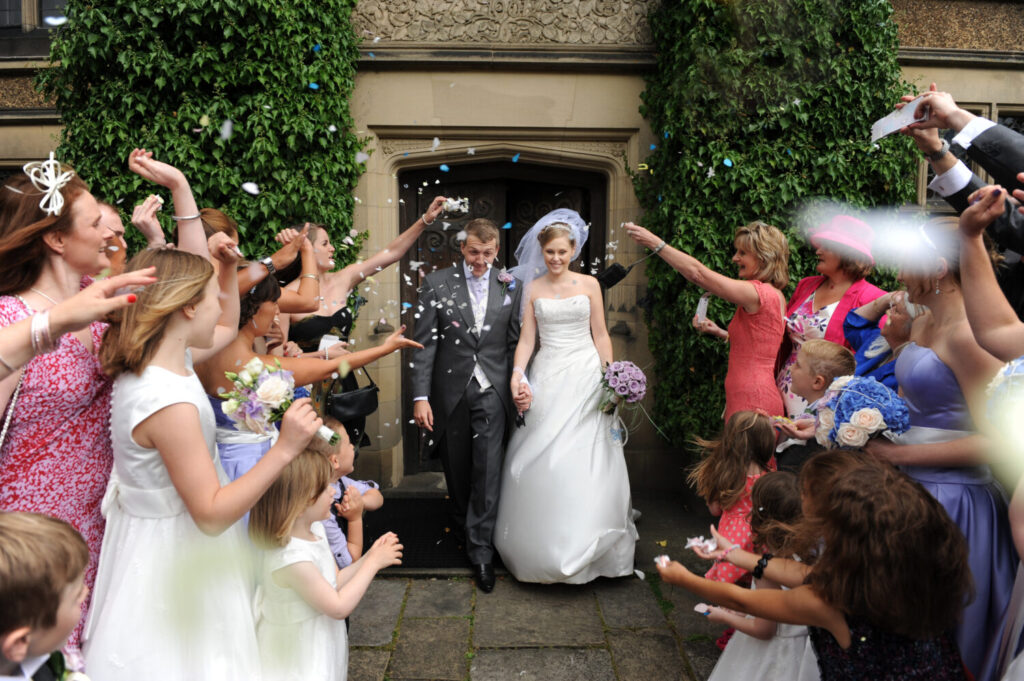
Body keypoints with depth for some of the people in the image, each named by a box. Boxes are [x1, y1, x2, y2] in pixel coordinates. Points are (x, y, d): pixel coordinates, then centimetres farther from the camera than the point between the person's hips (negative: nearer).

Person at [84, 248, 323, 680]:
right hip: (172, 556, -9)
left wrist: (229, 270, 7)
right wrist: (285, 449, -33)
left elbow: (226, 329, 20)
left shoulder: (166, 356, -3)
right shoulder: (170, 402, -32)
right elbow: (211, 514, -28)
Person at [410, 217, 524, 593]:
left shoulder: (511, 287, 4)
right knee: (456, 471, 14)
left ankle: (481, 550, 7)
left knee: (487, 473, -3)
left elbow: (516, 344, 6)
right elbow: (424, 344, -4)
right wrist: (420, 396, -9)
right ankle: (465, 526, 38)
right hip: (450, 392, 1)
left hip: (491, 393, 0)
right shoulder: (436, 283, -1)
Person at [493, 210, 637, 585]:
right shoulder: (532, 289, 7)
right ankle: (544, 548, 13)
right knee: (543, 461, 0)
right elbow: (526, 339, 4)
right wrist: (517, 374, -12)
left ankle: (584, 547, 12)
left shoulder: (589, 284, 5)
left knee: (586, 461, -2)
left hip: (585, 376, 0)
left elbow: (601, 336, 6)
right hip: (547, 377, 1)